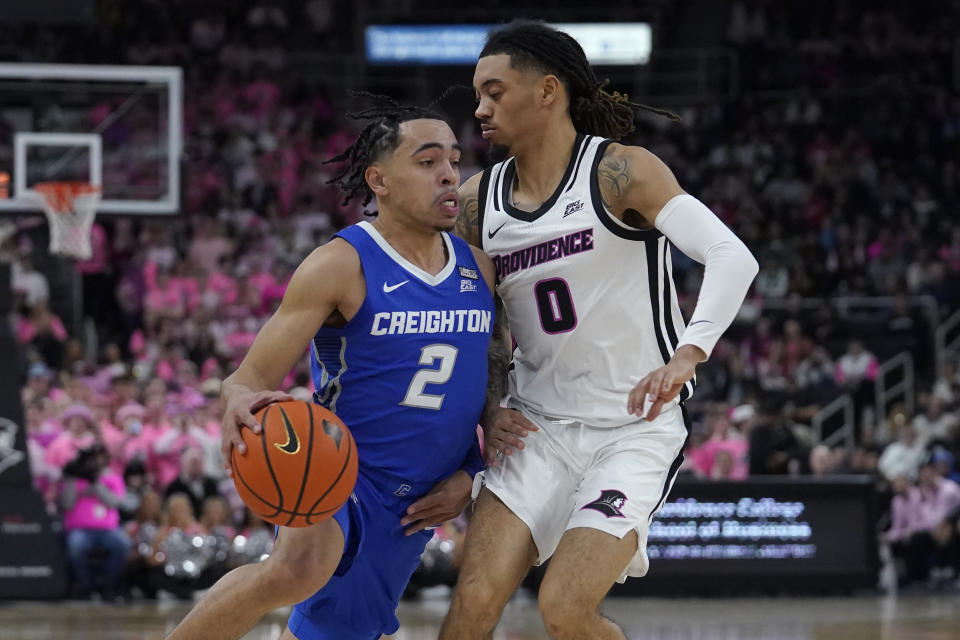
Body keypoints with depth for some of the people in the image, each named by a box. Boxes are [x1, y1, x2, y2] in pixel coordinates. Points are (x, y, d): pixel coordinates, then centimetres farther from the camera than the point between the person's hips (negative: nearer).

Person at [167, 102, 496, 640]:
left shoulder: (478, 268, 3)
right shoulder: (341, 267, -15)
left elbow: (495, 382, 17)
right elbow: (250, 378, -17)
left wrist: (470, 474, 4)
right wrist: (242, 401, -41)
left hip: (414, 508, 6)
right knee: (300, 569, -37)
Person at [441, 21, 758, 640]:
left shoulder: (619, 172, -13)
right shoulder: (477, 201, 4)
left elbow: (733, 257, -25)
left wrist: (686, 357, -41)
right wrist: (491, 408, -1)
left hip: (638, 430, -5)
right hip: (539, 428, 5)